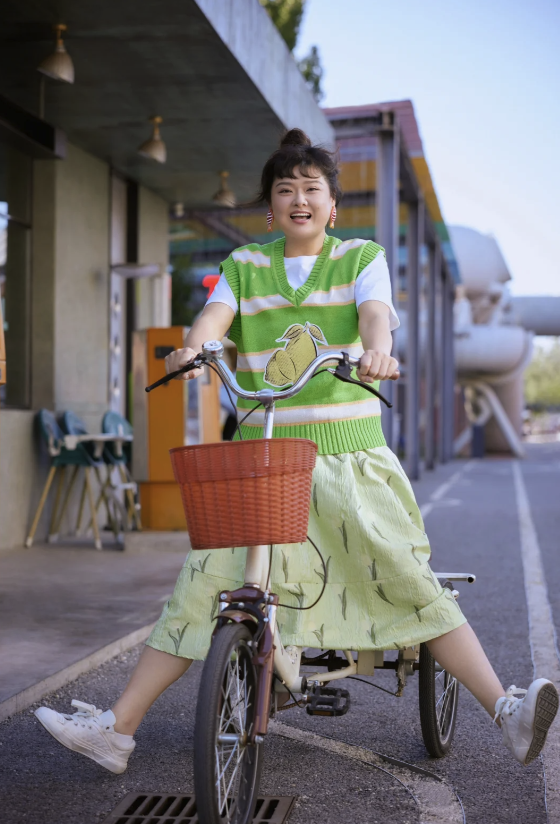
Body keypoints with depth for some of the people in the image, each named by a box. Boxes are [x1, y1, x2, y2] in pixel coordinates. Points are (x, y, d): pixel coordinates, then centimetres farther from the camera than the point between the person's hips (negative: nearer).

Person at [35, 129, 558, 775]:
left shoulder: (362, 256, 11)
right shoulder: (244, 266, 13)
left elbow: (374, 313, -9)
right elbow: (216, 315, -5)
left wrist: (377, 350, -33)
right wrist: (193, 348, -30)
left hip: (348, 454, -1)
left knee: (409, 578, -10)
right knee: (203, 584, -3)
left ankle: (506, 711, -4)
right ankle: (117, 728, 2)